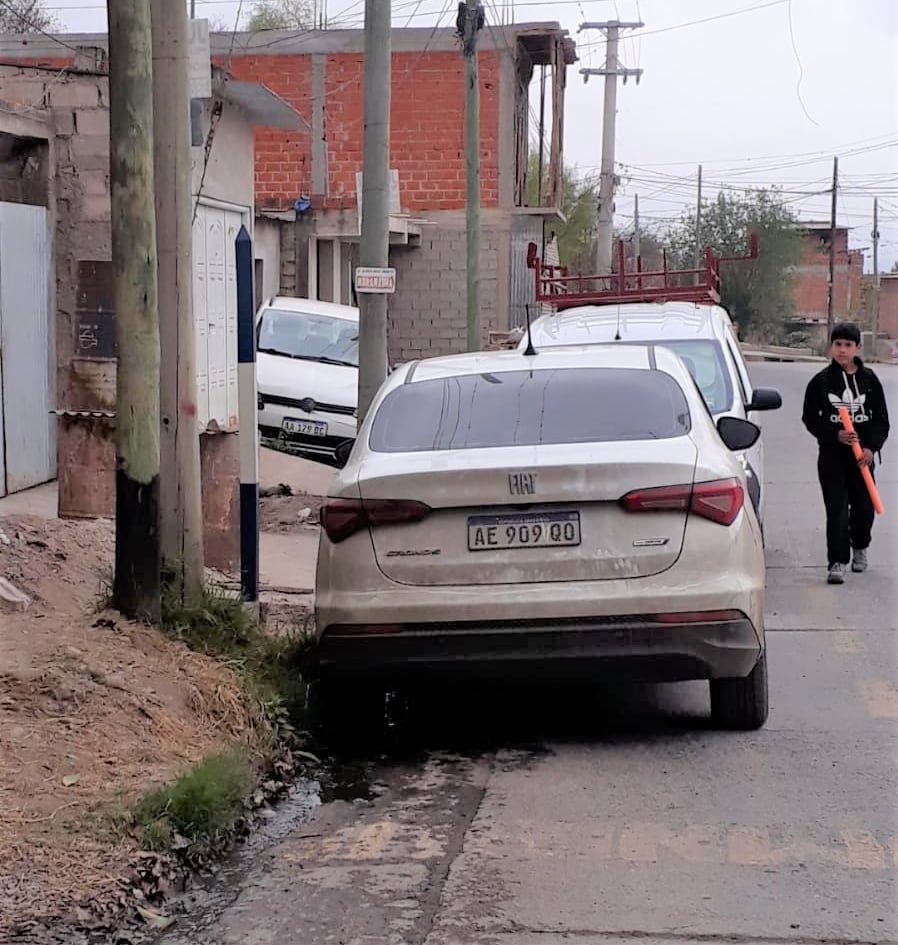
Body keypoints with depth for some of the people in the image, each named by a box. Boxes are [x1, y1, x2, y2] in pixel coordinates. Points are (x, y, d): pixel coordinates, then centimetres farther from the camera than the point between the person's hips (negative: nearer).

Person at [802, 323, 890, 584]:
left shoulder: (869, 379, 1)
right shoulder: (821, 381, -2)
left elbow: (881, 420, 4)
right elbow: (810, 419, 0)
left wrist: (871, 447, -10)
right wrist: (835, 435, -15)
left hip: (863, 455, 2)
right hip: (832, 456, -2)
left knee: (863, 506, 10)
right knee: (836, 510, -7)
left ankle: (860, 548, 37)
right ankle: (837, 562, -5)